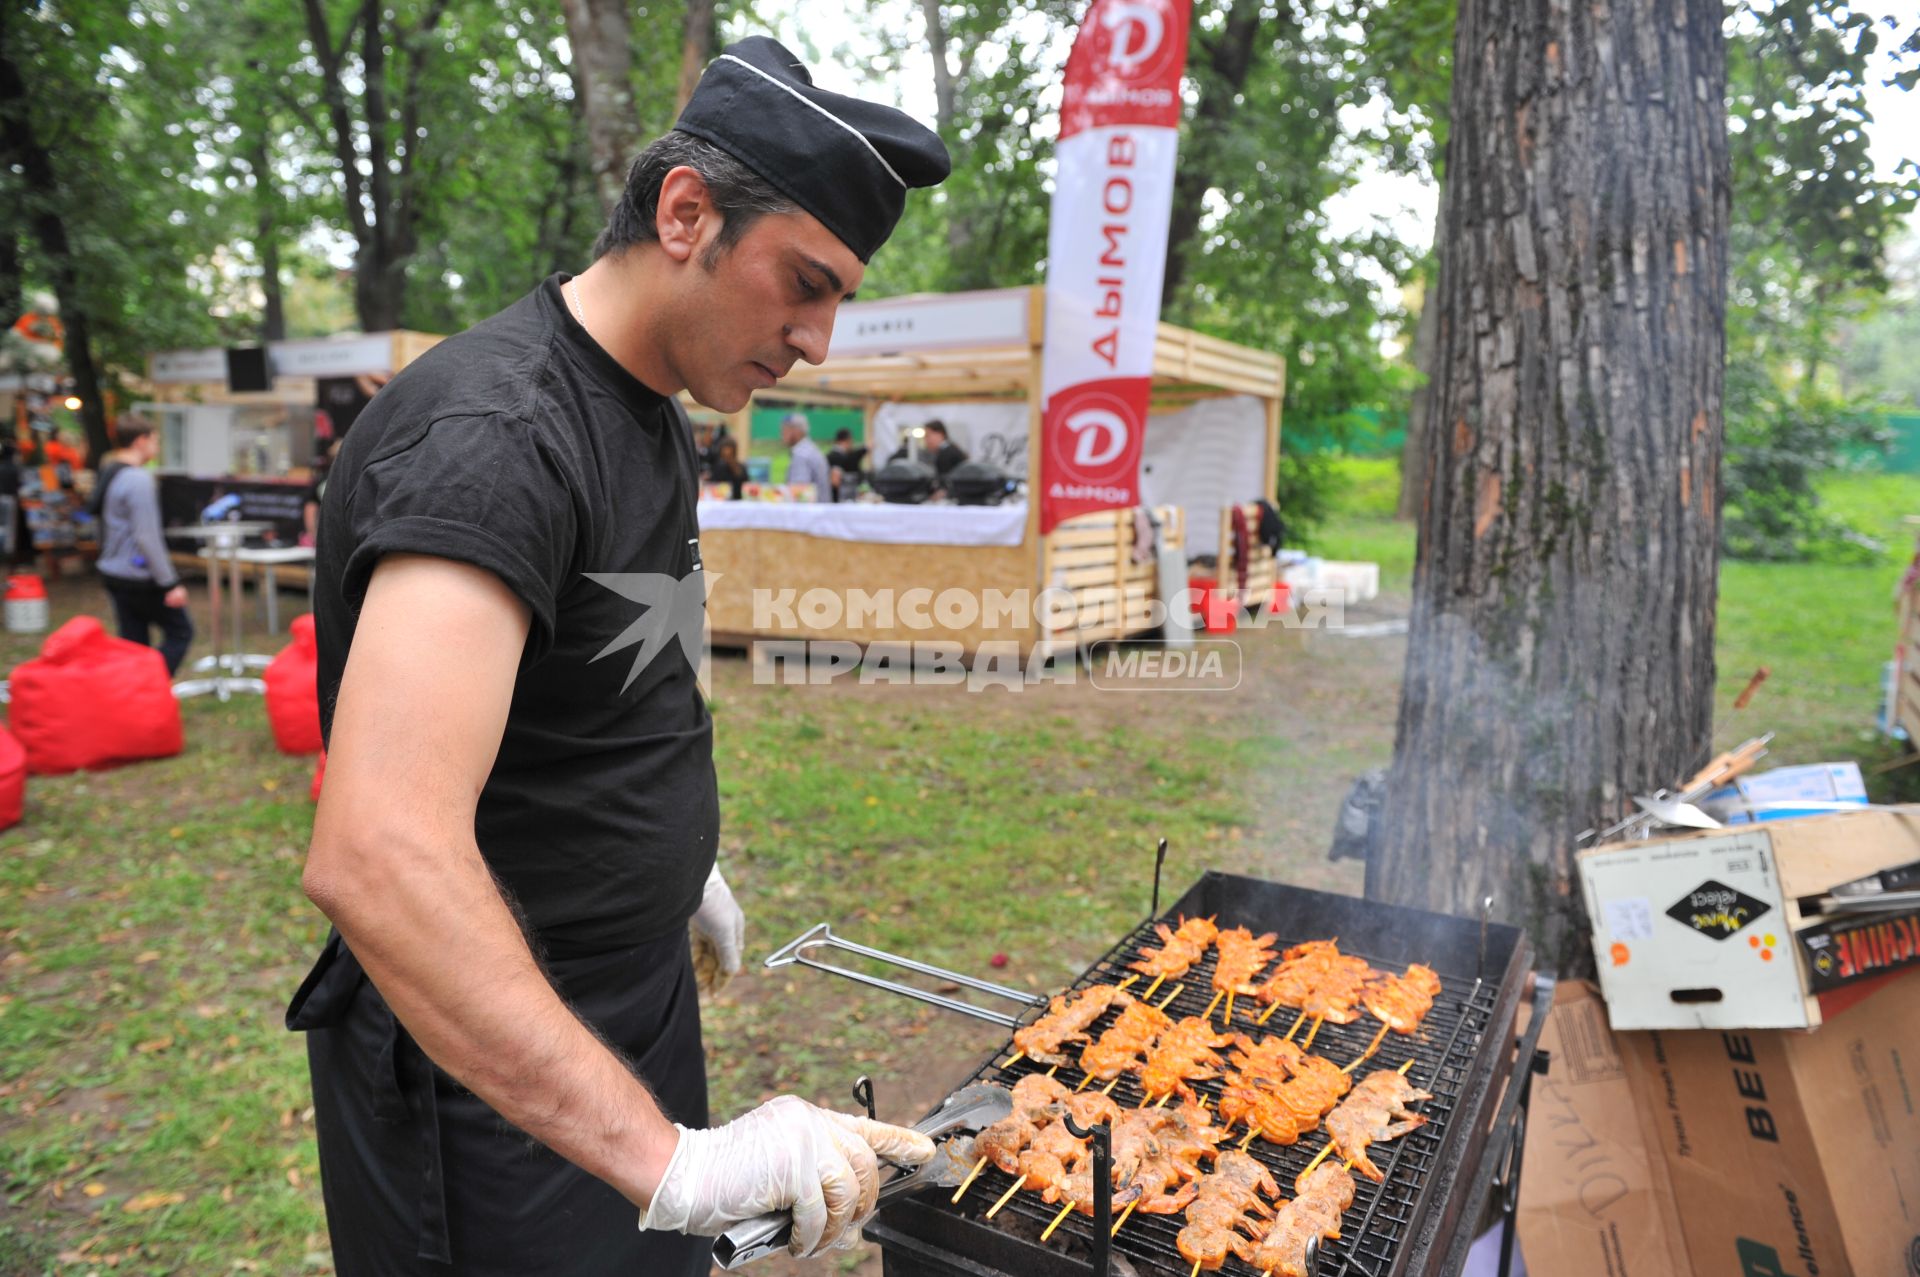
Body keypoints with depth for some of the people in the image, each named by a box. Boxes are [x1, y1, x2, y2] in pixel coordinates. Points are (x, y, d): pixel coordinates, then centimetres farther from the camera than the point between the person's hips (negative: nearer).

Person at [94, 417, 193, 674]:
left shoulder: (109, 474, 13)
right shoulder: (139, 479, -17)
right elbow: (147, 537, -21)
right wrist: (170, 583, -18)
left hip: (113, 573, 9)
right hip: (140, 578, -9)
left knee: (134, 643, 11)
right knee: (180, 632, 1)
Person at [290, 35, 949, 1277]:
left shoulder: (654, 414, 4)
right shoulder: (496, 431, -27)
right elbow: (377, 859, -37)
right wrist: (668, 1158, -38)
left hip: (641, 993, 9)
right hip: (487, 1068, -8)